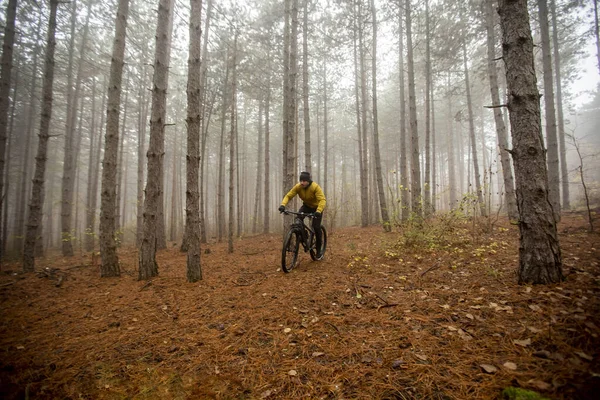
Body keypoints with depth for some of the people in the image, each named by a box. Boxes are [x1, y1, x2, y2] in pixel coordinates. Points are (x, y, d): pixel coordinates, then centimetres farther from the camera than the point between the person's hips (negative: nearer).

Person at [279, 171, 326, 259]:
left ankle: (319, 251, 6)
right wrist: (283, 205, -41)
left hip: (316, 207, -3)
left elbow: (322, 200, -40)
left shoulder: (315, 187, -31)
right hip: (306, 206, 4)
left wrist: (318, 211, -56)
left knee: (316, 228, -11)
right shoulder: (297, 187, -20)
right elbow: (288, 196, -22)